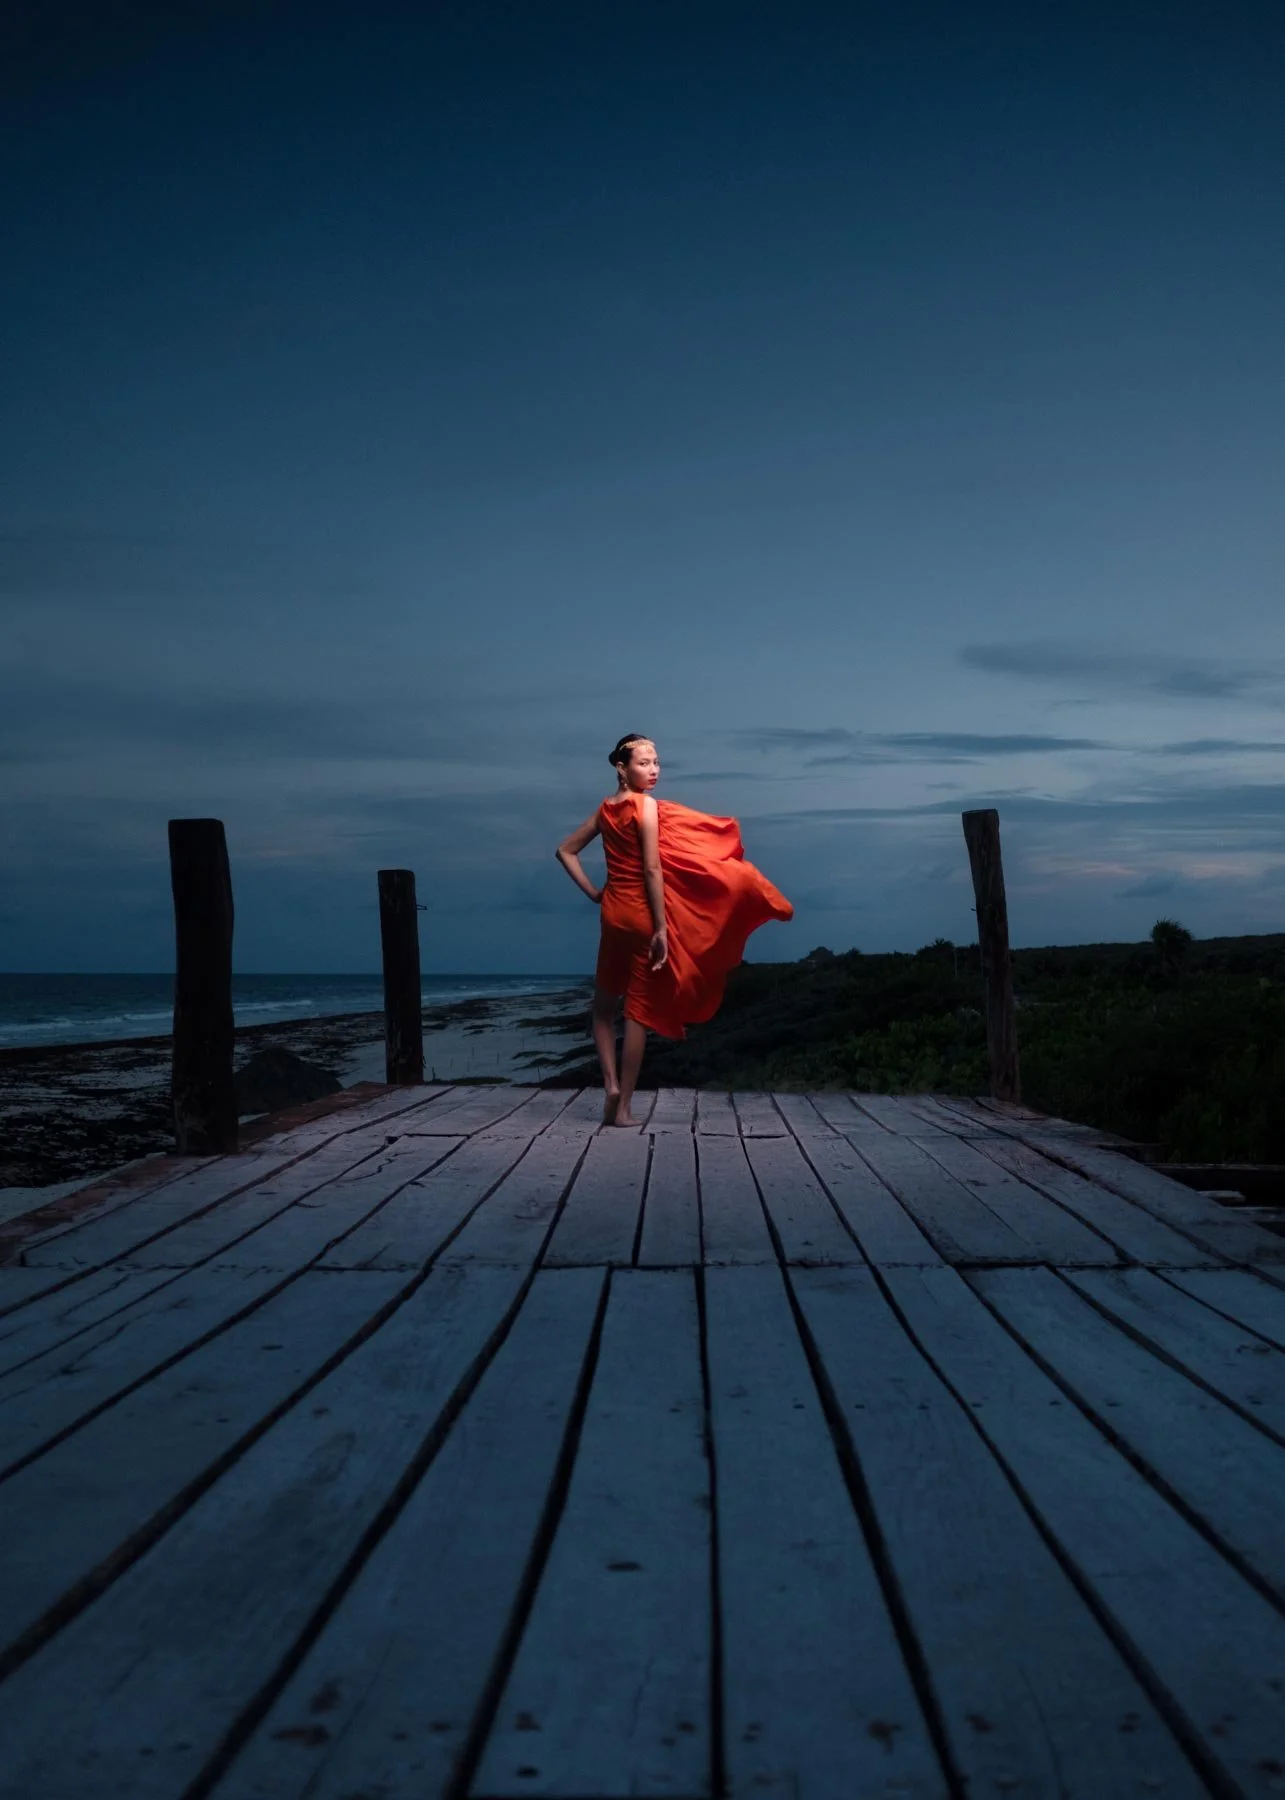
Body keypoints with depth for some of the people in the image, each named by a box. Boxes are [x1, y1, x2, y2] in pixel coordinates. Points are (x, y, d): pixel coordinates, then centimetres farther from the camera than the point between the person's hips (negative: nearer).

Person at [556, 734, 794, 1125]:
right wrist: (661, 927, -18)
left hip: (613, 909, 6)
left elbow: (565, 850, 15)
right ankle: (622, 1108, 2)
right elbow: (652, 870, -19)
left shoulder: (605, 809, 7)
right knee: (639, 1011, 1)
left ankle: (611, 1084, 4)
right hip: (643, 912, -6)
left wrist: (591, 892, 11)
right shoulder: (646, 806, -14)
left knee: (604, 1005, 20)